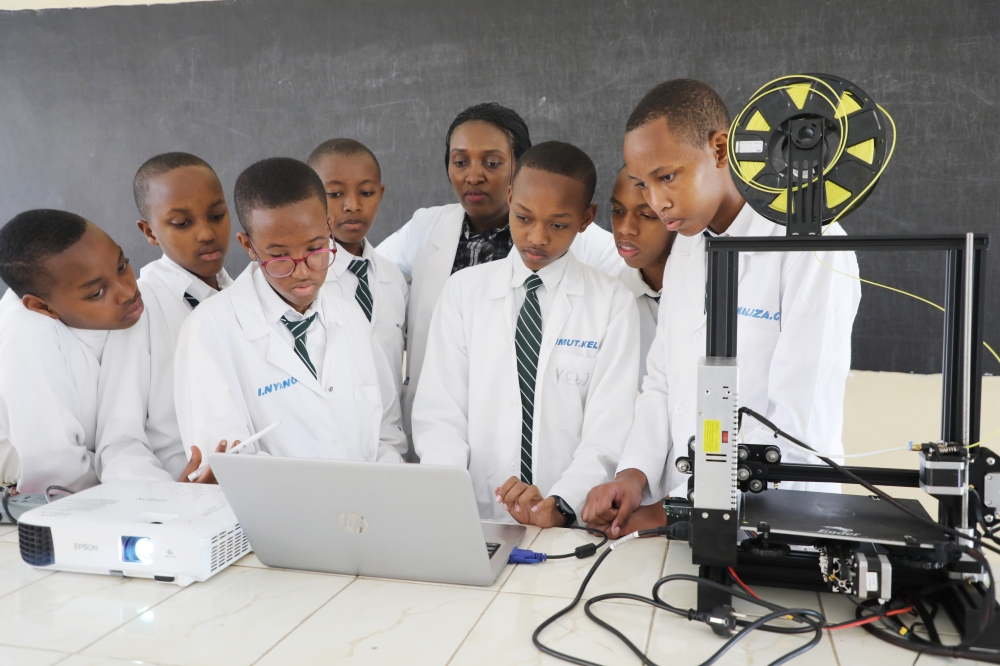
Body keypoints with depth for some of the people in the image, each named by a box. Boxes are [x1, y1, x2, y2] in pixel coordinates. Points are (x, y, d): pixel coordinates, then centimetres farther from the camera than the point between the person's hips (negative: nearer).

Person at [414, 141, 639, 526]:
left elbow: (610, 431, -4)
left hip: (572, 527, -1)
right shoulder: (463, 291, 6)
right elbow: (440, 415, 1)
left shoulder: (613, 304, 2)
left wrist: (559, 507, -19)